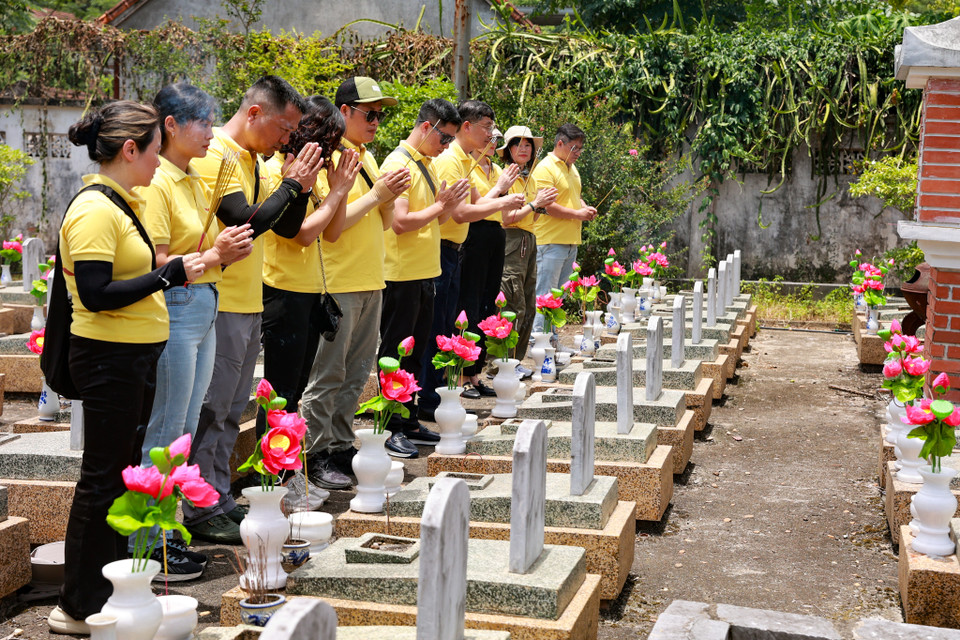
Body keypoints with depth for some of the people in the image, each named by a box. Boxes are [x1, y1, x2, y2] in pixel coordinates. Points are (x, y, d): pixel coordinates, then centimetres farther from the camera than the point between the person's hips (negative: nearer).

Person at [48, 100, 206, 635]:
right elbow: (96, 294, -24)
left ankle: (109, 589, 27)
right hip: (109, 358, -10)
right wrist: (169, 274, -21)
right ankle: (79, 607, 7)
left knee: (122, 472, 16)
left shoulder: (120, 204, 13)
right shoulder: (94, 209, -18)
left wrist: (176, 273, 7)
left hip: (135, 356, 10)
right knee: (104, 479, -3)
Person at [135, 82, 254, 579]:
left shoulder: (193, 181, 14)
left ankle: (166, 535, 22)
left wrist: (228, 250, 5)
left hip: (203, 310, 9)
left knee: (184, 433, 14)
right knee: (163, 436, -2)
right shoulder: (157, 184, -14)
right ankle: (149, 547, 7)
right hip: (174, 311, -9)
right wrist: (212, 256, -21)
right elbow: (154, 263, -19)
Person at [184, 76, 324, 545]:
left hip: (248, 304, 10)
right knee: (210, 412, -3)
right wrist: (291, 185, -15)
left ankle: (219, 500, 23)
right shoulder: (216, 157, -14)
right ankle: (201, 511, 4)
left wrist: (302, 188, -1)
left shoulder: (253, 162, 15)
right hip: (220, 307, -9)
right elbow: (246, 223, -23)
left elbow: (287, 228, 15)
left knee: (230, 411, 15)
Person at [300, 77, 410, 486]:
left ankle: (340, 445, 22)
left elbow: (383, 224, 17)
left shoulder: (367, 157, 15)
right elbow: (329, 228, -19)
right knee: (327, 376, -3)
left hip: (370, 282, 8)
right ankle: (315, 456, 4)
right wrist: (376, 193, -17)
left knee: (356, 374, 13)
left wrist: (391, 196, -2)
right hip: (338, 284, -8)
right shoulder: (329, 157, -12)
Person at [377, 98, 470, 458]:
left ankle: (409, 422, 22)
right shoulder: (398, 164, -14)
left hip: (425, 273, 9)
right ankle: (392, 430, 3)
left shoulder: (427, 165, 14)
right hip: (401, 275, -9)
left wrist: (451, 204, -1)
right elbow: (400, 222, -22)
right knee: (396, 355, -2)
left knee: (414, 354, 14)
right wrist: (440, 206, -15)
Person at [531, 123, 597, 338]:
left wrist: (585, 208, 9)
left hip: (571, 242, 9)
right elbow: (546, 205, -19)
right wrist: (576, 214, -15)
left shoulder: (572, 169, 18)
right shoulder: (545, 169, -11)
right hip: (551, 241, -9)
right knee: (545, 295, -8)